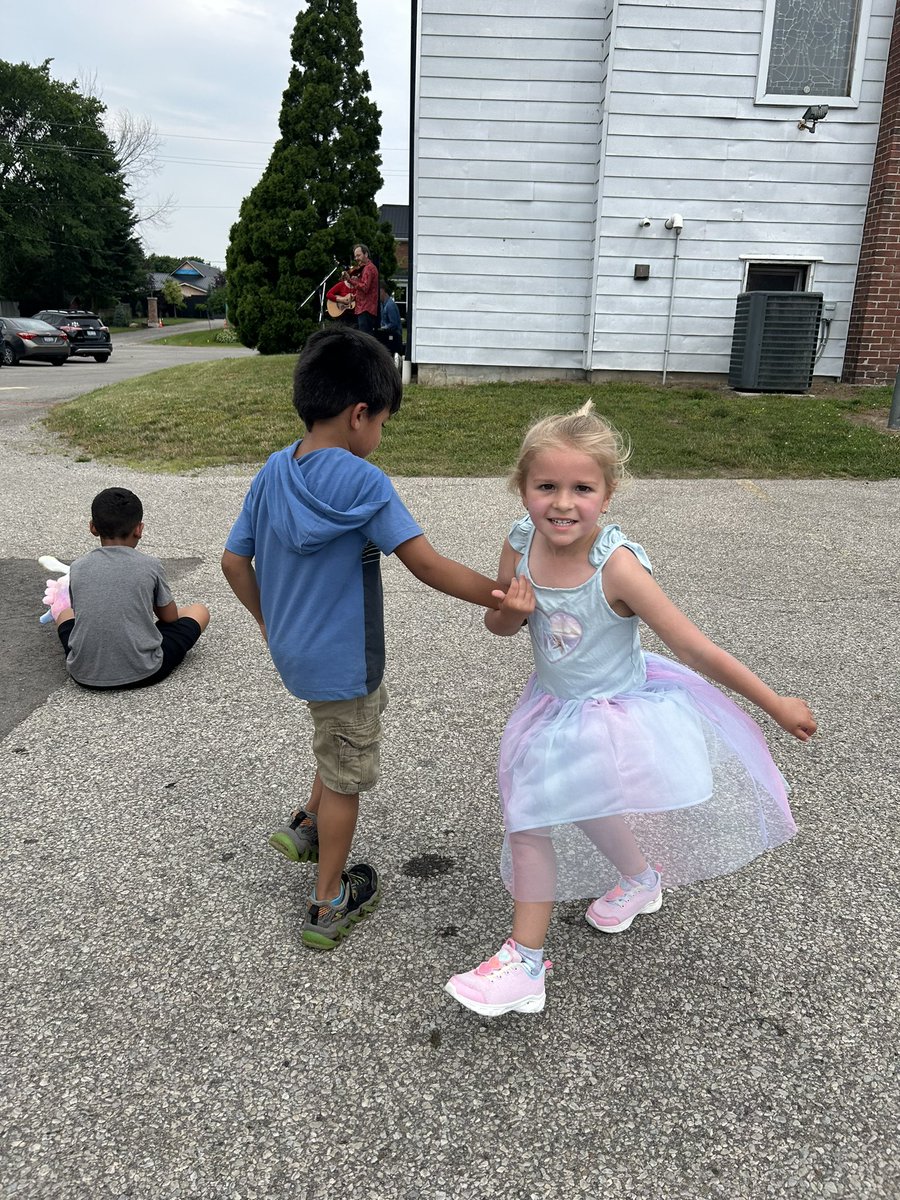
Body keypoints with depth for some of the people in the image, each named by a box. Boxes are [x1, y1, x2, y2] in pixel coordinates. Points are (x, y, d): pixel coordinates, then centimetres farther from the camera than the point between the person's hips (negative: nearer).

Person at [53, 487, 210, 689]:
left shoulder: (78, 567, -1)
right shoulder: (150, 566, -7)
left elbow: (80, 613, 13)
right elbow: (169, 617, 7)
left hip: (85, 674, 4)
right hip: (143, 672, -3)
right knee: (199, 611, 16)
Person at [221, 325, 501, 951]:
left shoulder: (275, 470, -1)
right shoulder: (364, 483, -22)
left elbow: (235, 560, 4)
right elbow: (429, 565, -26)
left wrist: (267, 617, 18)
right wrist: (504, 598, -20)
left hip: (293, 647, 7)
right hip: (341, 659, -7)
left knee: (354, 727, 31)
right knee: (345, 775, 11)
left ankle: (307, 825, 32)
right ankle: (329, 906, 29)